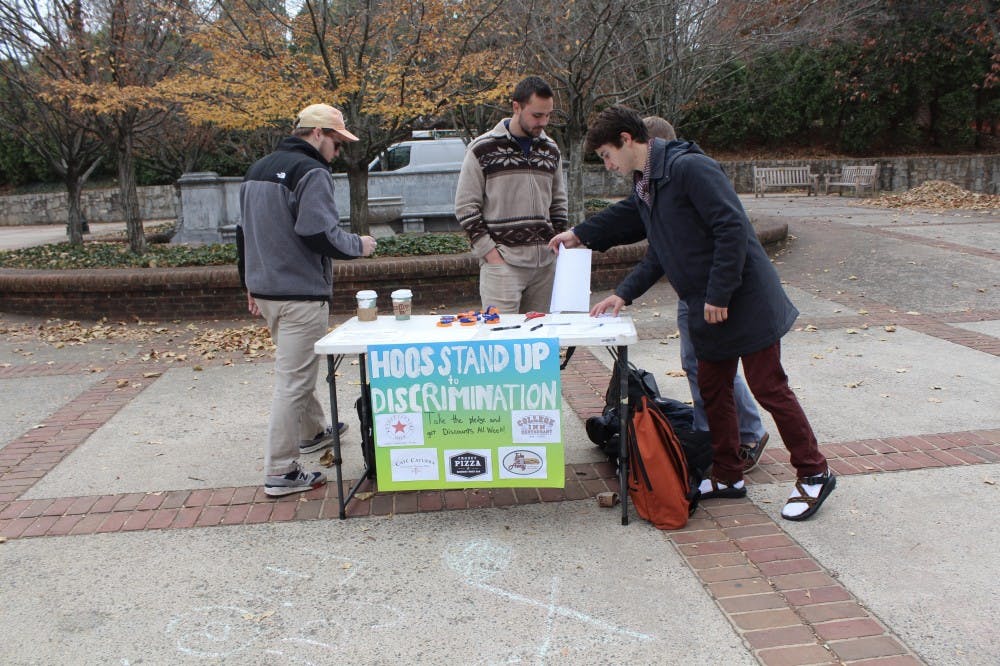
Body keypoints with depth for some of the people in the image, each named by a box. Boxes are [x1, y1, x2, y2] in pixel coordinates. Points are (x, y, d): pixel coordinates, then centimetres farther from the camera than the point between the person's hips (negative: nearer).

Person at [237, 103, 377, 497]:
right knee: (293, 380, -4)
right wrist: (358, 246, -5)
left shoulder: (258, 169, 15)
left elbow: (245, 232, 20)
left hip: (265, 290, 10)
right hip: (301, 294, -10)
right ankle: (280, 473, 2)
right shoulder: (311, 172, -13)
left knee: (295, 370, 25)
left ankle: (313, 432, 44)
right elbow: (320, 234, -23)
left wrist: (251, 283, 27)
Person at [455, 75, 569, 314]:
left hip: (545, 261, 5)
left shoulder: (551, 149, 13)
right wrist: (488, 251, -10)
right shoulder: (483, 149, -3)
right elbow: (465, 207, -4)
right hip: (503, 261, -5)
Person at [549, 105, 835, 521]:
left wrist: (719, 295, -22)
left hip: (745, 301, -9)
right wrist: (624, 294, 10)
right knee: (712, 391, 13)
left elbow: (732, 228, -23)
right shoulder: (644, 187, 12)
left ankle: (814, 475, 14)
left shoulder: (689, 167, -18)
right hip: (706, 311, 9)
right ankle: (728, 476, 26)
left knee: (769, 389, -1)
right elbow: (660, 254, 18)